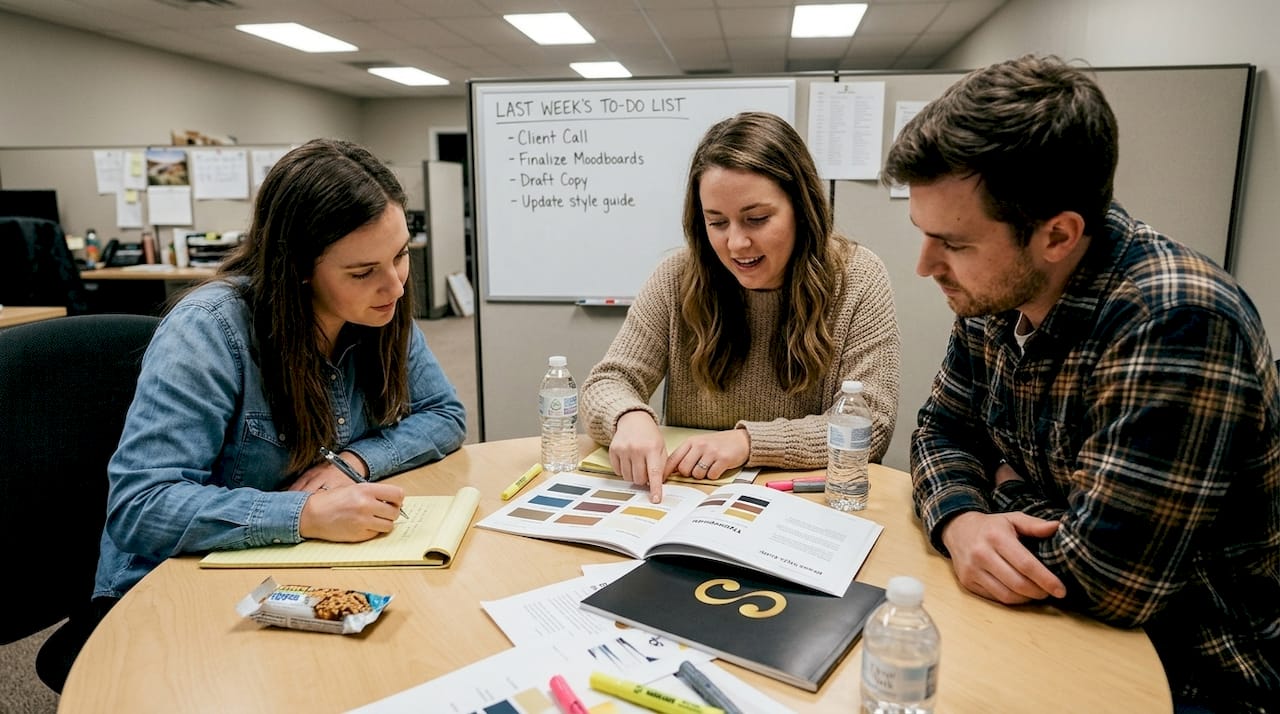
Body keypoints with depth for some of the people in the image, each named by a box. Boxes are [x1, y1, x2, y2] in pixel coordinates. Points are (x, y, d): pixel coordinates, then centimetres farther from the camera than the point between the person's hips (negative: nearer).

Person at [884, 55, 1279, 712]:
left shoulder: (1176, 320, -30)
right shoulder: (995, 292, -7)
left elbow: (1107, 578, -31)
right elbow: (942, 428, 3)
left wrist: (1005, 490, -12)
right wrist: (962, 520, -19)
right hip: (1063, 627, 6)